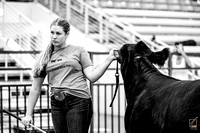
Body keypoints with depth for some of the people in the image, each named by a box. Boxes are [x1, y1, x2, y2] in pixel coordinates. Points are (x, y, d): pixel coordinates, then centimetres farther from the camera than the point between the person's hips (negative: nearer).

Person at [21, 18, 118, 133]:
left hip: (78, 102, -3)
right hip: (57, 105, 3)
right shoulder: (45, 57, 13)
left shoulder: (79, 51, 6)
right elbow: (35, 89, 15)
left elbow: (92, 76, -2)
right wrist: (29, 114, 14)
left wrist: (109, 60, -12)